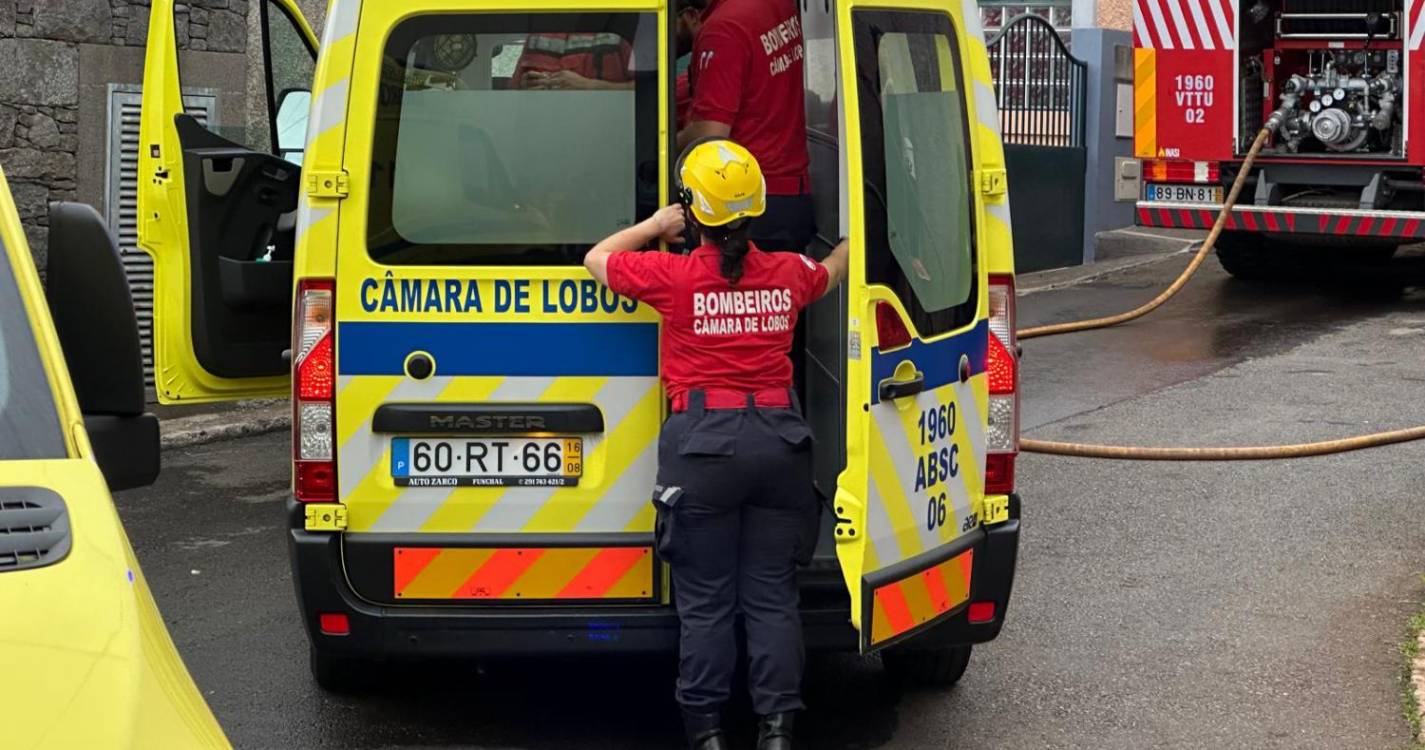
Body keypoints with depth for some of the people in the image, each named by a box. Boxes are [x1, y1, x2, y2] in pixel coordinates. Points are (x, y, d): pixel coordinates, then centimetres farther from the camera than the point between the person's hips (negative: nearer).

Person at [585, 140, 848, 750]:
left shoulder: (675, 275, -10)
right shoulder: (788, 274, 2)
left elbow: (597, 258, 7)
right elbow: (832, 271, 27)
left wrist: (655, 227, 19)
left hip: (705, 440, -3)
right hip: (778, 438, 3)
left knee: (706, 601, 7)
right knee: (772, 595, 10)